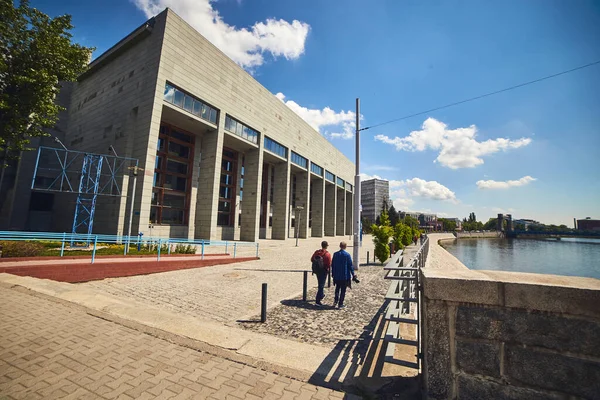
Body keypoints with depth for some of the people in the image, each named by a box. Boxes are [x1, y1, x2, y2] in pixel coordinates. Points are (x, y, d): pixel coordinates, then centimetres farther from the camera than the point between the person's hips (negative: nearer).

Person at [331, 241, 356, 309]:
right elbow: (350, 265, -8)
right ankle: (340, 304, 11)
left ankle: (336, 300, 9)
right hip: (345, 276, -3)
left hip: (337, 276, 3)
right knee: (343, 290, 8)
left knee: (337, 288, 22)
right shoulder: (347, 255, -12)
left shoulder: (335, 254, -2)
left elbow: (332, 265, 5)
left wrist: (333, 273, 16)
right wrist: (353, 274, 3)